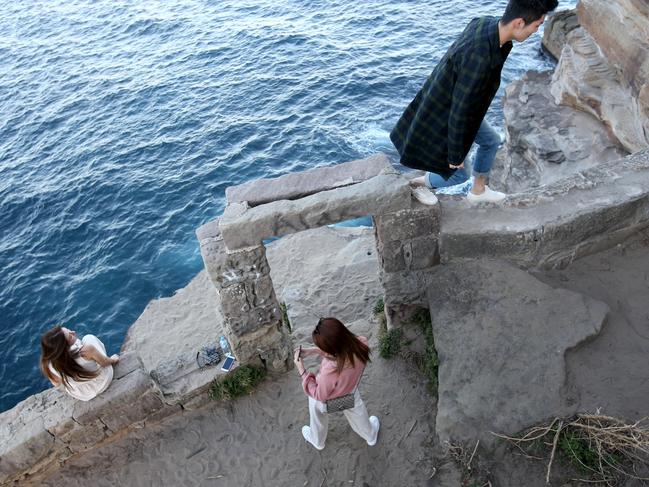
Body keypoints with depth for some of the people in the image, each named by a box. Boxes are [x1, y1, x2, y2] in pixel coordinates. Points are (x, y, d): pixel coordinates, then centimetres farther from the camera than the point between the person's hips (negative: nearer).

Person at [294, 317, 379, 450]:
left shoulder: (329, 372, -48)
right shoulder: (360, 344, -35)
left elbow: (319, 395, -24)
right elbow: (338, 351, -11)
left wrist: (301, 370, -26)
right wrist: (312, 351, -14)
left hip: (326, 401, -3)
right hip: (350, 395, 3)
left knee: (318, 421, 33)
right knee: (357, 413, 36)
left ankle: (317, 441, 64)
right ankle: (371, 435, 65)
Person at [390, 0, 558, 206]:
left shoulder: (485, 23, -12)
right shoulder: (479, 58, -39)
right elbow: (459, 112, -31)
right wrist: (455, 156, -19)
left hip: (456, 104, 9)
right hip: (442, 117, -9)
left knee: (491, 140, 24)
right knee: (459, 174, 13)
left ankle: (479, 190, 43)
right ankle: (418, 183, 38)